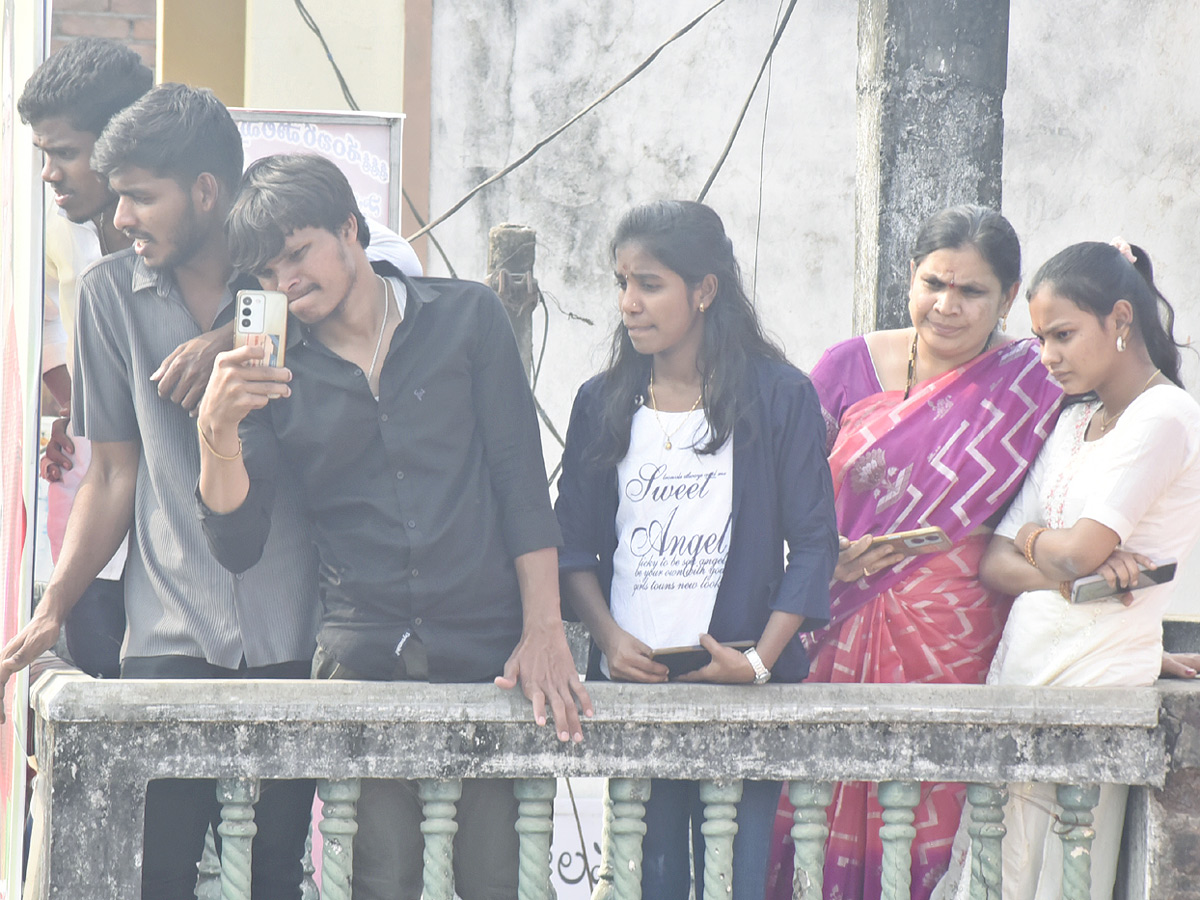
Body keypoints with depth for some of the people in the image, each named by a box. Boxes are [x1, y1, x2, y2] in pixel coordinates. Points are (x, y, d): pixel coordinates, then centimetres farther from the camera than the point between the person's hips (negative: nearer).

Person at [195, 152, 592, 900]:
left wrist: (544, 633, -4)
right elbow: (237, 545, 4)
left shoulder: (467, 318, 7)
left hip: (489, 649, -1)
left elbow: (521, 480, 4)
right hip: (363, 657, 1)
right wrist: (217, 431, -13)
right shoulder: (272, 374, 9)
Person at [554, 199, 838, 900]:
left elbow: (813, 543, -2)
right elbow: (575, 544, 11)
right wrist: (610, 638, -6)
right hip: (630, 683, 2)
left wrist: (760, 661, -12)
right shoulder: (602, 405, 9)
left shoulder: (781, 397, 0)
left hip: (740, 688, -2)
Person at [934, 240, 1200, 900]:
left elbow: (1076, 551, -17)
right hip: (1017, 671, 8)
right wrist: (1068, 572, -9)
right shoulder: (1071, 426, 19)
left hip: (1095, 682, -8)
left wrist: (1029, 538, 6)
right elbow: (994, 564, 11)